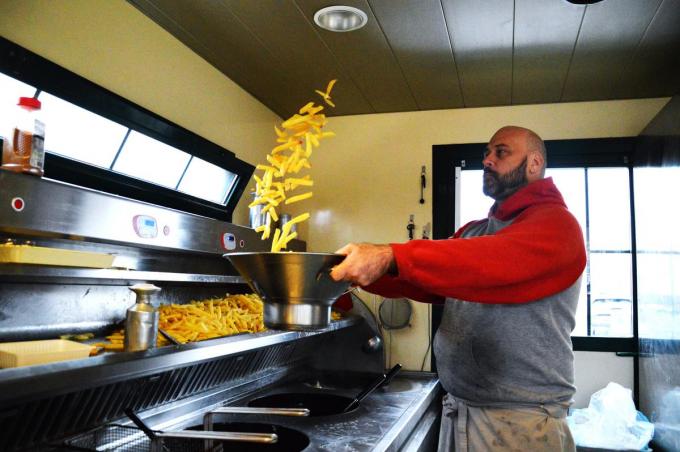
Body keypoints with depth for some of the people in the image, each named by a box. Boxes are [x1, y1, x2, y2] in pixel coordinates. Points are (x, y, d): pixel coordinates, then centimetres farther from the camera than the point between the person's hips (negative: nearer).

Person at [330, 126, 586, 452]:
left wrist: (390, 257, -37)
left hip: (519, 423, -6)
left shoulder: (556, 222, -10)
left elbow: (495, 261, -29)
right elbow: (424, 282, 6)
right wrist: (359, 270, -11)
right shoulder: (472, 231, 15)